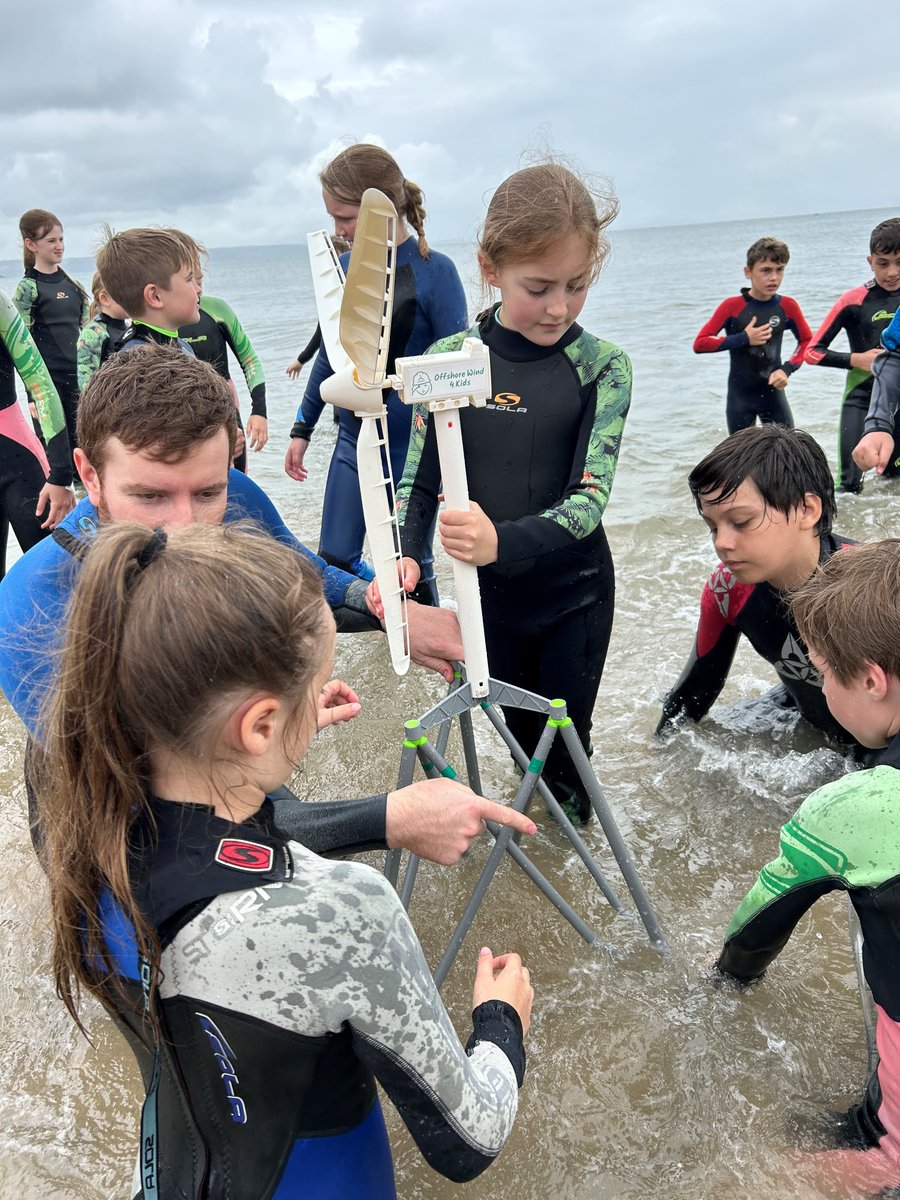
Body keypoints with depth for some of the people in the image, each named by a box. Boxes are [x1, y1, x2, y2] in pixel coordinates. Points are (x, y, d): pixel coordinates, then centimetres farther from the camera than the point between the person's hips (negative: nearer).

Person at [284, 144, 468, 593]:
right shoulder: (347, 266, 4)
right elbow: (328, 354, 13)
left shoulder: (433, 271, -12)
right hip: (353, 441, 6)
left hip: (413, 445, -5)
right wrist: (302, 429, 16)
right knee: (333, 559, 8)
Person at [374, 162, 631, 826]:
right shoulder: (449, 359, -9)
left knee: (564, 737, 13)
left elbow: (588, 498, -21)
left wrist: (504, 541, -40)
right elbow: (419, 479, -3)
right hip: (489, 594, 2)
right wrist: (406, 556, -22)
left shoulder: (603, 366, -13)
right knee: (518, 732, 20)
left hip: (575, 593, -2)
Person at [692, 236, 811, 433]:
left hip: (773, 393, 2)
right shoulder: (732, 306, -11)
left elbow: (807, 341, 10)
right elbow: (699, 343, -14)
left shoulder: (788, 306, -3)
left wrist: (787, 368, -7)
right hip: (740, 396, -2)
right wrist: (743, 339, -19)